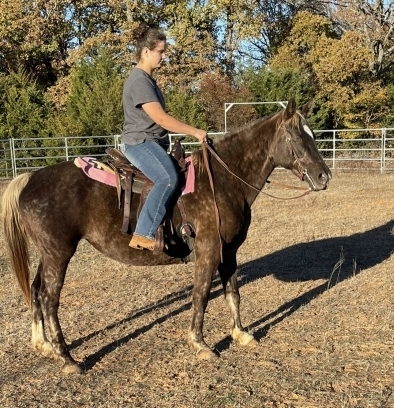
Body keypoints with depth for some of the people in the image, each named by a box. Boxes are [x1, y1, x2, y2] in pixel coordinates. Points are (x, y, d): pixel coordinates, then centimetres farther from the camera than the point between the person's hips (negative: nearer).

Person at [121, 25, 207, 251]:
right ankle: (143, 235, -33)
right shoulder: (139, 80, -15)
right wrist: (195, 131, -20)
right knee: (168, 178, -33)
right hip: (140, 142, -11)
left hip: (152, 142, 11)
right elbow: (159, 117, -23)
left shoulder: (147, 79, 17)